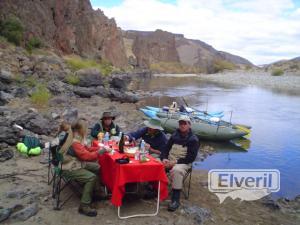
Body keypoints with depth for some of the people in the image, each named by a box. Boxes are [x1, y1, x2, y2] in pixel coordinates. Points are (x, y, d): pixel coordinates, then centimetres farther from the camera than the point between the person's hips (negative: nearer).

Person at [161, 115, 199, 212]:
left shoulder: (193, 139, -3)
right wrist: (164, 158, -10)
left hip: (183, 163, -5)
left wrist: (175, 162, -18)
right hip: (169, 160, 5)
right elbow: (166, 148, 12)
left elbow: (190, 158, -9)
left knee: (176, 170, -38)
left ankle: (175, 200, -32)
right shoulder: (174, 135, 13)